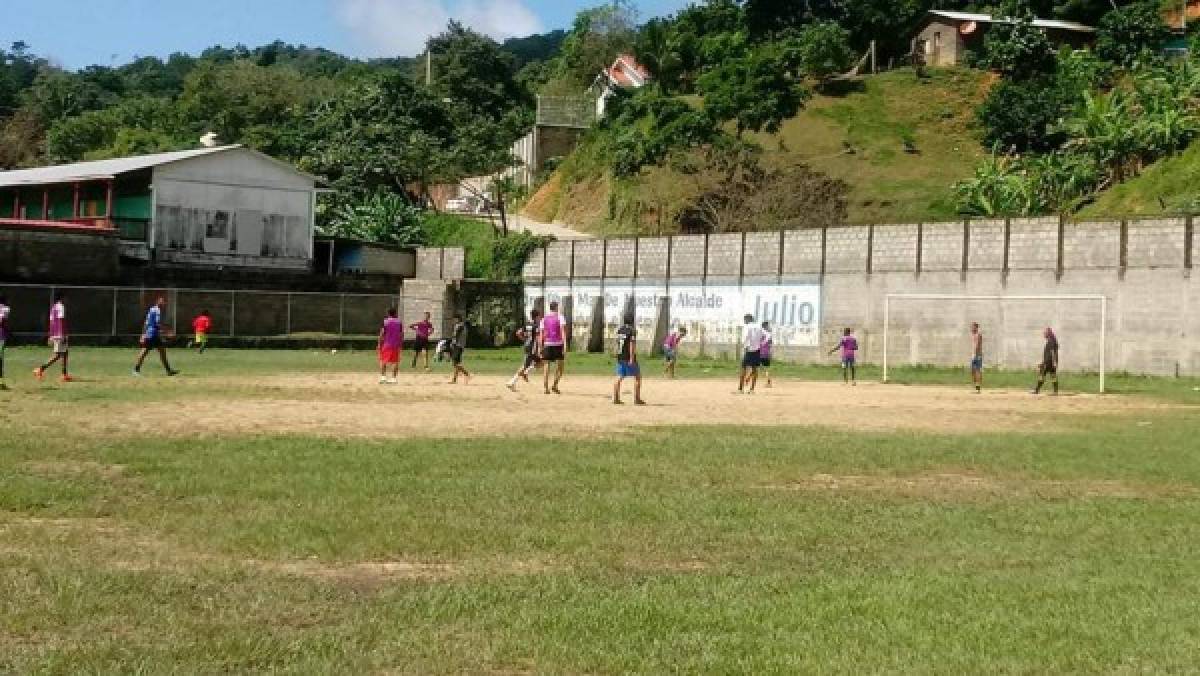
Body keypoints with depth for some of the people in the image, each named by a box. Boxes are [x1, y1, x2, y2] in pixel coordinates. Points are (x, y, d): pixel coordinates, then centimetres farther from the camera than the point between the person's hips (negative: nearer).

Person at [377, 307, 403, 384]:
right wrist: (401, 345, 12)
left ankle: (383, 377, -6)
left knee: (383, 361, 6)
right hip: (396, 345, 2)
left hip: (386, 344, -2)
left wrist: (379, 344, -5)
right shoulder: (399, 322, 3)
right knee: (395, 362, 6)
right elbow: (401, 334, 4)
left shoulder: (385, 321, -5)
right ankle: (394, 378, 5)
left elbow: (382, 334, -9)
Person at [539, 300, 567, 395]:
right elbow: (563, 331, -11)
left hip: (547, 344, 3)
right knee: (560, 366, 8)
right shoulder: (560, 317, 0)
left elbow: (541, 333, 9)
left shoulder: (544, 319, 12)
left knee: (546, 366, 5)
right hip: (558, 344, -3)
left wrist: (540, 347, 13)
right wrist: (565, 345, -15)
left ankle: (546, 388, -2)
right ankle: (555, 385, -5)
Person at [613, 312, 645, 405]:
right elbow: (631, 344, -17)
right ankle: (637, 399, -1)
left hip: (620, 358, 7)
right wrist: (632, 358, -20)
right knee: (637, 377, 3)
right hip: (629, 358, -7)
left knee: (619, 378, 7)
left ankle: (616, 398, 2)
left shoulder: (619, 330, 11)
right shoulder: (632, 330, -10)